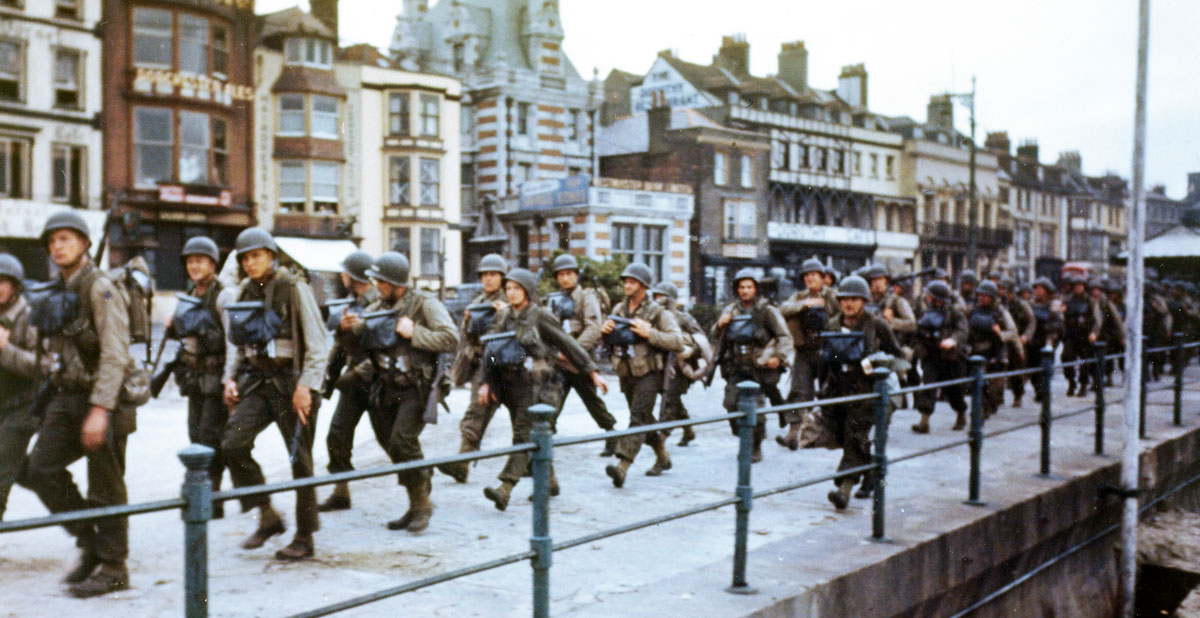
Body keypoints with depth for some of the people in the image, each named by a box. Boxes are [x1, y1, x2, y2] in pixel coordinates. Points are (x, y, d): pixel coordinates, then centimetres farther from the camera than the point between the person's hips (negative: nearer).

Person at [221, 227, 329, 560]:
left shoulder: (294, 289, -8)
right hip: (257, 381, 6)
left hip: (292, 383, -5)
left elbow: (318, 344, -10)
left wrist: (306, 386, -17)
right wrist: (230, 377, 7)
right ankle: (267, 517, 4)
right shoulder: (244, 292, 10)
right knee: (233, 444, -12)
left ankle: (304, 538, 13)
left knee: (300, 460, 1)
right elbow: (237, 342, 20)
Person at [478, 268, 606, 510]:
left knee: (524, 436, -13)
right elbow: (489, 350, 14)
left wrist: (593, 373, 0)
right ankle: (550, 481, 29)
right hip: (509, 385, 6)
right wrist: (485, 382, 6)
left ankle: (505, 490, -21)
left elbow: (569, 345, -2)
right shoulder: (503, 316, 11)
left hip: (534, 386, -6)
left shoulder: (541, 317, -6)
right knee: (533, 438, 13)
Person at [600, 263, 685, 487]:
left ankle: (622, 465, -26)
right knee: (645, 420, 17)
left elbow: (678, 342, -15)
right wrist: (605, 330, -3)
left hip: (648, 374, -7)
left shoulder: (658, 313, -7)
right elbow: (610, 341, 21)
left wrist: (649, 333, -23)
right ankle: (663, 457, 35)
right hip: (626, 374, 7)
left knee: (638, 418, -16)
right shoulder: (619, 310, 10)